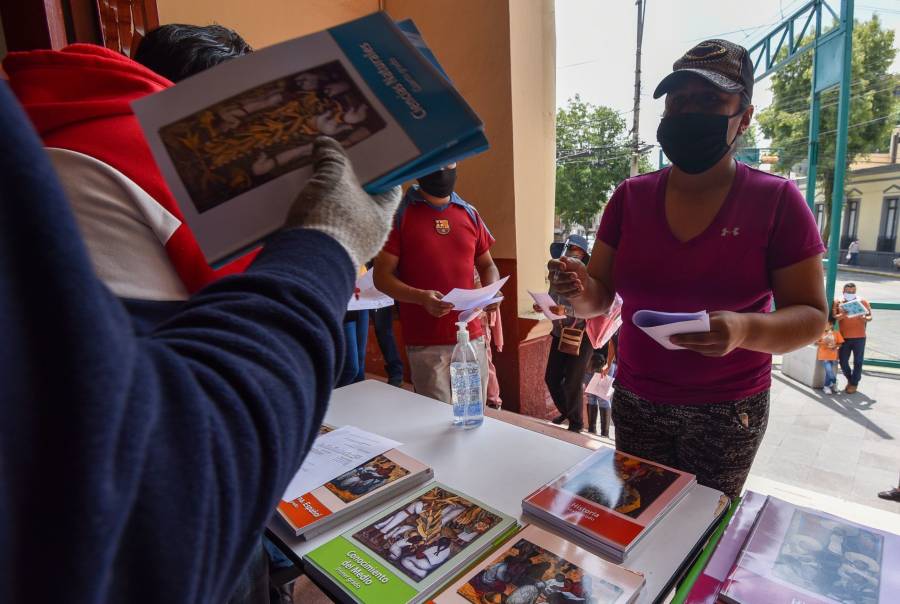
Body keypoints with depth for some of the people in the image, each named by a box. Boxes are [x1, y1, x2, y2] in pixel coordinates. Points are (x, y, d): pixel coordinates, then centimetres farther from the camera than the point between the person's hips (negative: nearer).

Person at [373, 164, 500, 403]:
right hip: (425, 342, -4)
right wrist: (421, 297, -21)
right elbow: (382, 276, -5)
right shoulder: (400, 214, -2)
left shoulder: (470, 213, 11)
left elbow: (487, 265, 19)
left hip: (472, 336, 4)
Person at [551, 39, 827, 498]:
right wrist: (581, 292, -23)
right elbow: (600, 297, 0)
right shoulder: (631, 197, 0)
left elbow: (810, 317, -7)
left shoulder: (776, 202, -7)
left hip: (728, 412, -2)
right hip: (635, 403, 2)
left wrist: (745, 330, -28)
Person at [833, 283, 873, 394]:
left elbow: (870, 316, 6)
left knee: (858, 362, 3)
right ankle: (850, 379, 29)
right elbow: (833, 317, -6)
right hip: (844, 337, 0)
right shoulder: (838, 302, 2)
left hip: (859, 337, 0)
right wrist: (842, 315, -26)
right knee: (843, 361, 4)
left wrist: (865, 318, -17)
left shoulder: (862, 302, 4)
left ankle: (854, 383, 17)